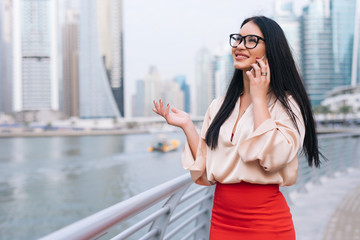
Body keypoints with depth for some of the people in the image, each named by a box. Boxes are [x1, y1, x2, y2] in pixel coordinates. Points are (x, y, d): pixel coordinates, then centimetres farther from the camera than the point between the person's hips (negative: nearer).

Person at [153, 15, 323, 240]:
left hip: (266, 221, -4)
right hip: (222, 219, 4)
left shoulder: (287, 103, -7)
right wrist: (187, 126, -6)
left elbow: (274, 157, -25)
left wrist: (258, 98, -16)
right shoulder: (219, 106, 5)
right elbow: (205, 173, 3)